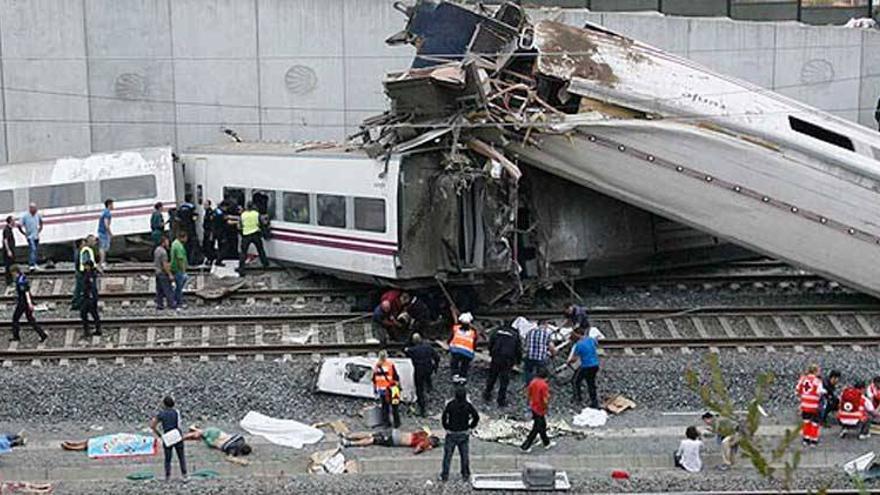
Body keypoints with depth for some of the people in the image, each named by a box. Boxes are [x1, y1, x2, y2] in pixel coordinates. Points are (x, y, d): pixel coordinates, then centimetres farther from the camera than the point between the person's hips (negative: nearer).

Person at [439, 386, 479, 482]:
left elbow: (444, 417, -13)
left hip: (452, 434, -2)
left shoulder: (450, 404, -13)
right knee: (465, 455, 13)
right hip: (464, 434, 2)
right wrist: (470, 427, 8)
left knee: (447, 455, 6)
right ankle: (465, 475, 20)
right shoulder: (468, 405, -7)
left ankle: (445, 475, 7)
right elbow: (476, 417, -2)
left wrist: (446, 427, 1)